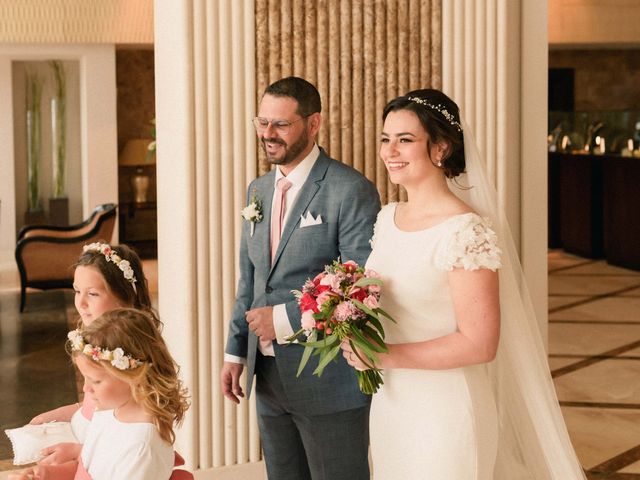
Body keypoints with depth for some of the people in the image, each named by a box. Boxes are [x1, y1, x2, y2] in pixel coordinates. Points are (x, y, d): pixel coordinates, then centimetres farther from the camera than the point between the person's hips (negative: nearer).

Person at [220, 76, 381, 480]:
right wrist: (236, 352, 11)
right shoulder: (258, 190, 11)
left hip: (329, 381, -7)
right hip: (269, 375, 7)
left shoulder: (352, 191, -13)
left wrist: (284, 319, -20)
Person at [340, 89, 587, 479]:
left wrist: (385, 356, -22)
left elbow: (479, 344, -21)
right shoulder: (387, 217, 5)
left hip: (444, 409, -7)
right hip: (388, 403, 7)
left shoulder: (466, 231, -19)